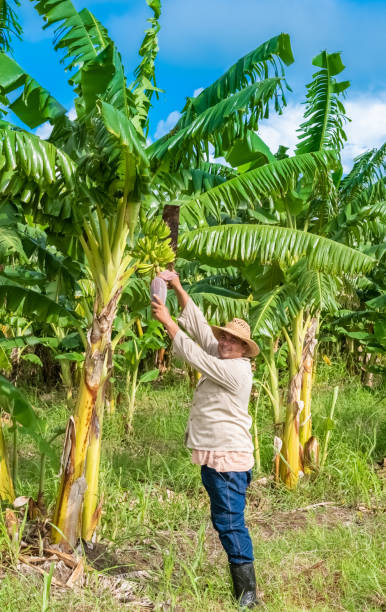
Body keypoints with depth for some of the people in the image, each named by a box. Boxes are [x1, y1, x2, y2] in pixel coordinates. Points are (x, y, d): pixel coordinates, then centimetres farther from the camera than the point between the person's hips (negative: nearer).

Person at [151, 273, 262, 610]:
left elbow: (192, 355, -18)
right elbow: (198, 324, 8)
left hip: (229, 458, -10)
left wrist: (167, 320, -13)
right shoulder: (222, 358, 9)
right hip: (214, 456, 10)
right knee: (225, 521, 16)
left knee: (230, 522, -8)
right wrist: (178, 288, 2)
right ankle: (242, 581, 27)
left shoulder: (237, 369, -16)